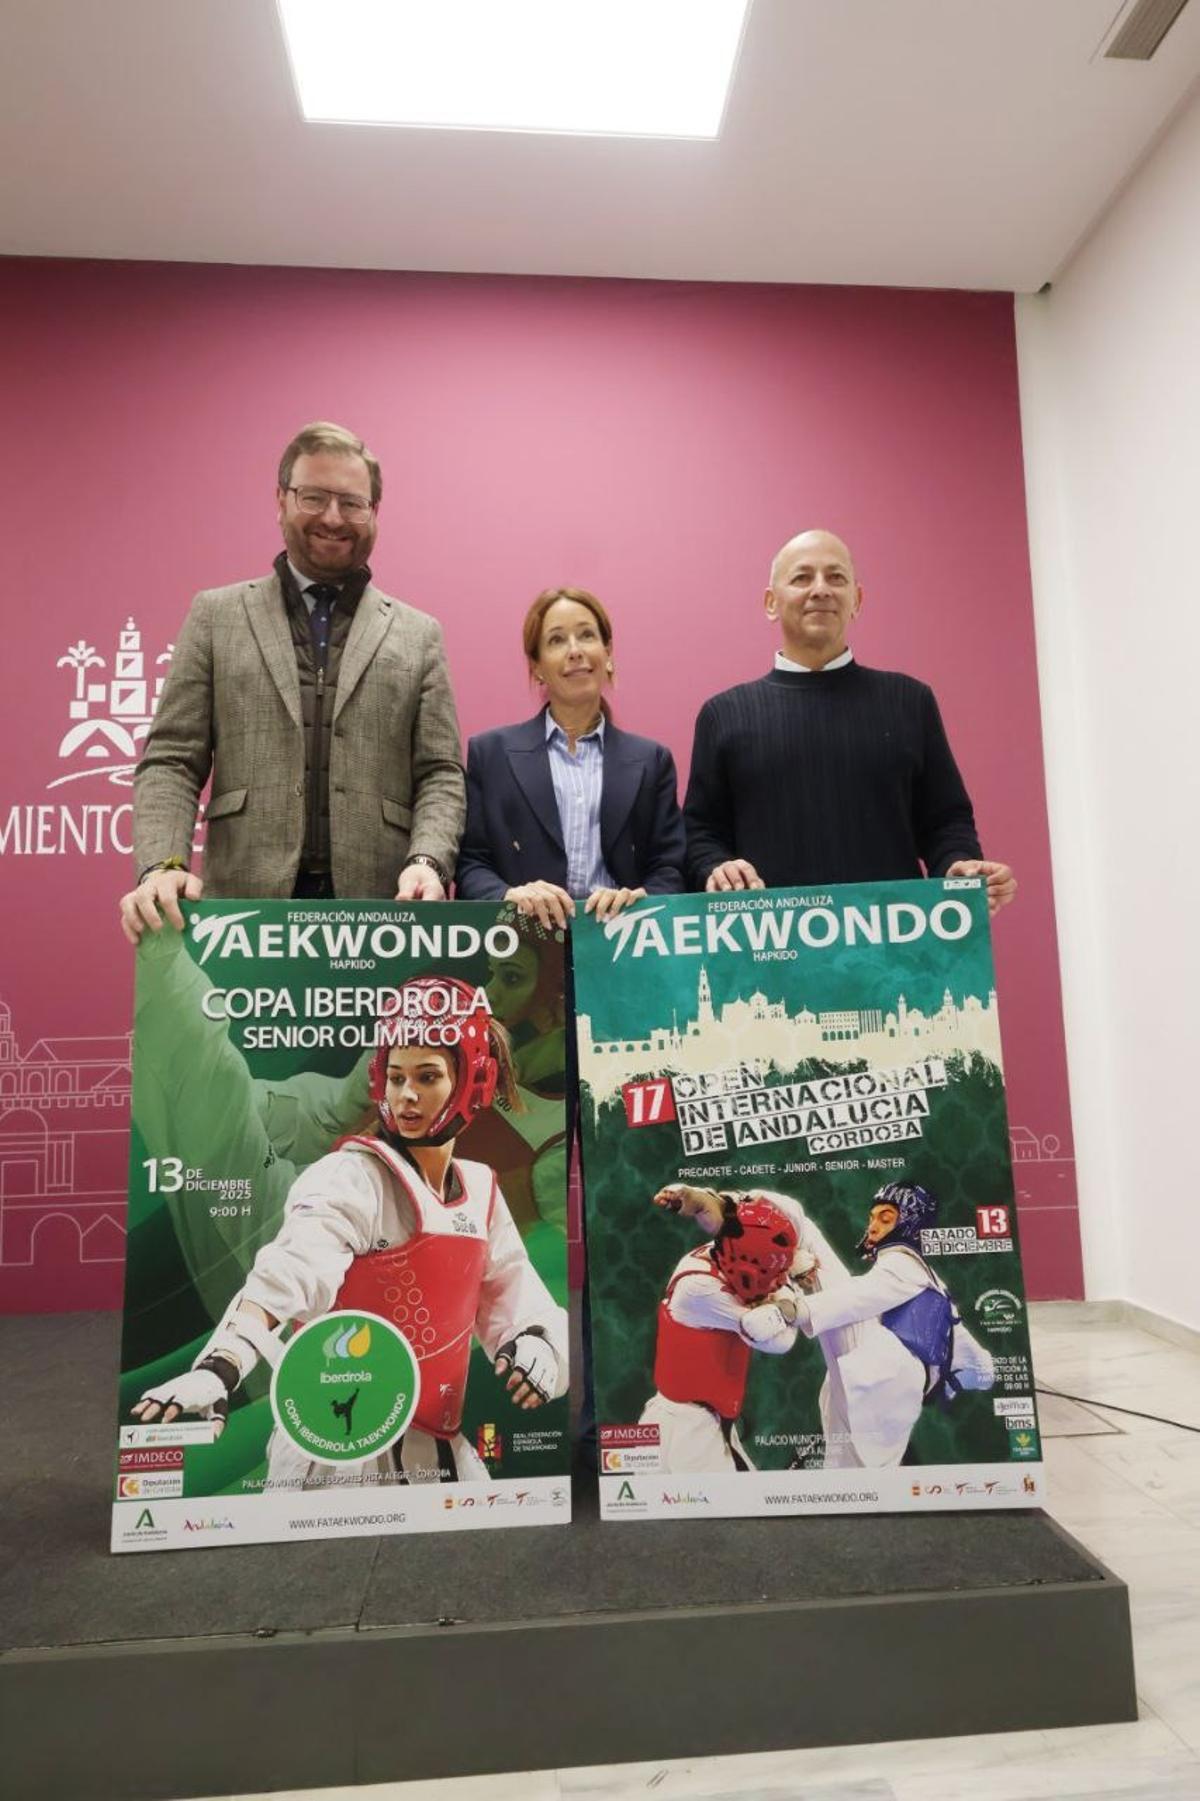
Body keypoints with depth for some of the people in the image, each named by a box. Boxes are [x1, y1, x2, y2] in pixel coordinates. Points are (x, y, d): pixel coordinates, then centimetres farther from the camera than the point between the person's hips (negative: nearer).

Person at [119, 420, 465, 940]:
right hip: (244, 908, 0)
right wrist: (162, 865, -11)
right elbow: (171, 762, 6)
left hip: (380, 912, 0)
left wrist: (427, 862, -13)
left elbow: (439, 774, 6)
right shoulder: (215, 616, 11)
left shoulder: (419, 635, 11)